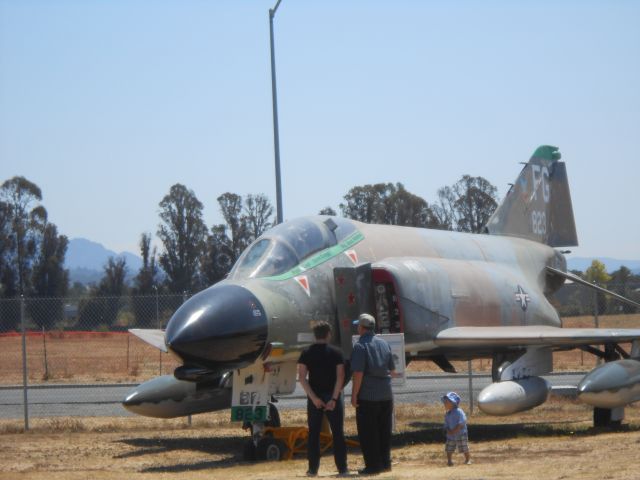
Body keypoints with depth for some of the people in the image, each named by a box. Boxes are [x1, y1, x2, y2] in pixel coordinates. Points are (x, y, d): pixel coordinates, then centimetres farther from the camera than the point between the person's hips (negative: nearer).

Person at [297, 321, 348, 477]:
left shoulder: (306, 353, 1)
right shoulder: (335, 353, -3)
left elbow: (302, 377, -8)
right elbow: (340, 376, -12)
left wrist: (314, 398, -11)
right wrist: (334, 399, -13)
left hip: (314, 398, 1)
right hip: (332, 396, -1)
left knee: (313, 433, 8)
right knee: (338, 433, 5)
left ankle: (313, 469, 6)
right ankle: (342, 468, 3)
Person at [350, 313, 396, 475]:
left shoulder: (360, 346, -12)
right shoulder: (384, 343, 8)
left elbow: (358, 373, -18)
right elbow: (392, 370, 12)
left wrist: (354, 395, -13)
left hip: (367, 396, -6)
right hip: (386, 395, 6)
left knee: (368, 432, 0)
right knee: (384, 430, 15)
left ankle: (373, 465, -1)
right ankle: (385, 462, 18)